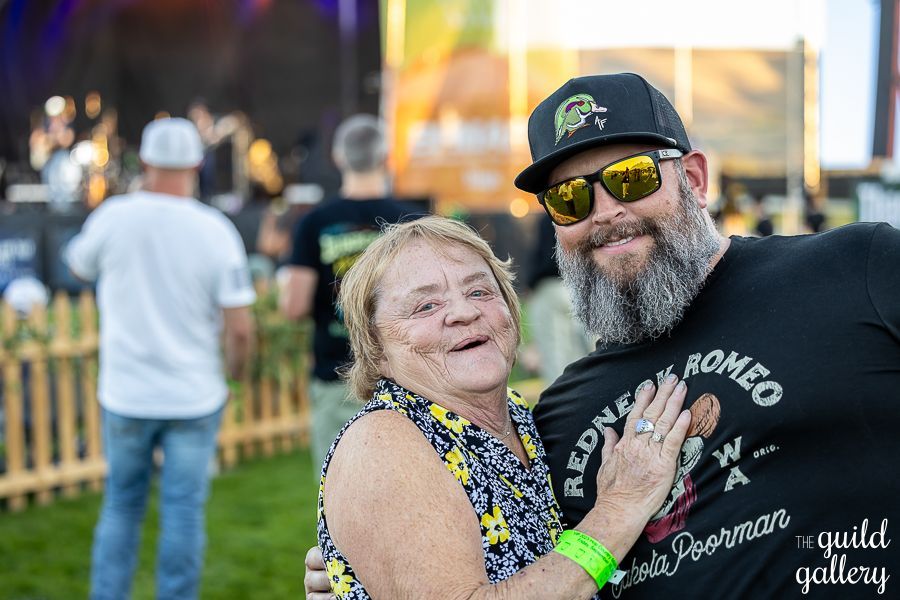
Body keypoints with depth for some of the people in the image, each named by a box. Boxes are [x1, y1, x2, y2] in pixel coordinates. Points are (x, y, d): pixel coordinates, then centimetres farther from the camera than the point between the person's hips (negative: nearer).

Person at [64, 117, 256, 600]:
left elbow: (78, 265, 15)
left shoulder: (113, 217, -8)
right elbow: (240, 328, -11)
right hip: (194, 397, -1)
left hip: (125, 396, 1)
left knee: (121, 508, 16)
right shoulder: (216, 231, -11)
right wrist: (235, 367, 10)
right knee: (183, 513, 8)